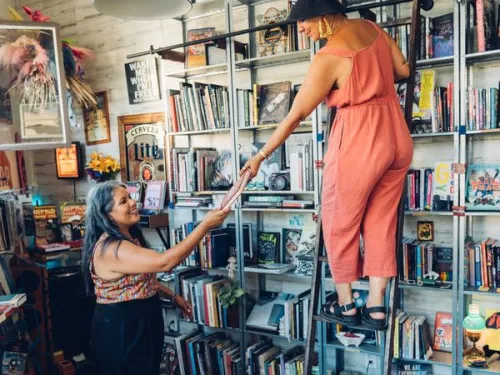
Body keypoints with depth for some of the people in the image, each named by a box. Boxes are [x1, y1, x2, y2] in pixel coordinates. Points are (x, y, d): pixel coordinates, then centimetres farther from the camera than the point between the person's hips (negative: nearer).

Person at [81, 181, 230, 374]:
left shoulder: (130, 237, 5)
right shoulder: (111, 249, -28)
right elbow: (164, 262, -36)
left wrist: (173, 295, 13)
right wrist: (206, 224, -36)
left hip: (140, 324, 10)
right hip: (120, 332, -10)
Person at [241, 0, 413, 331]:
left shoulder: (328, 58, -16)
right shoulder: (371, 27, 5)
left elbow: (295, 116, -13)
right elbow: (403, 70, 14)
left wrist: (260, 156, -6)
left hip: (358, 141, -7)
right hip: (397, 136, 8)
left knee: (340, 223, 11)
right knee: (381, 222, 14)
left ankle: (345, 305, 24)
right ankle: (377, 305, 21)